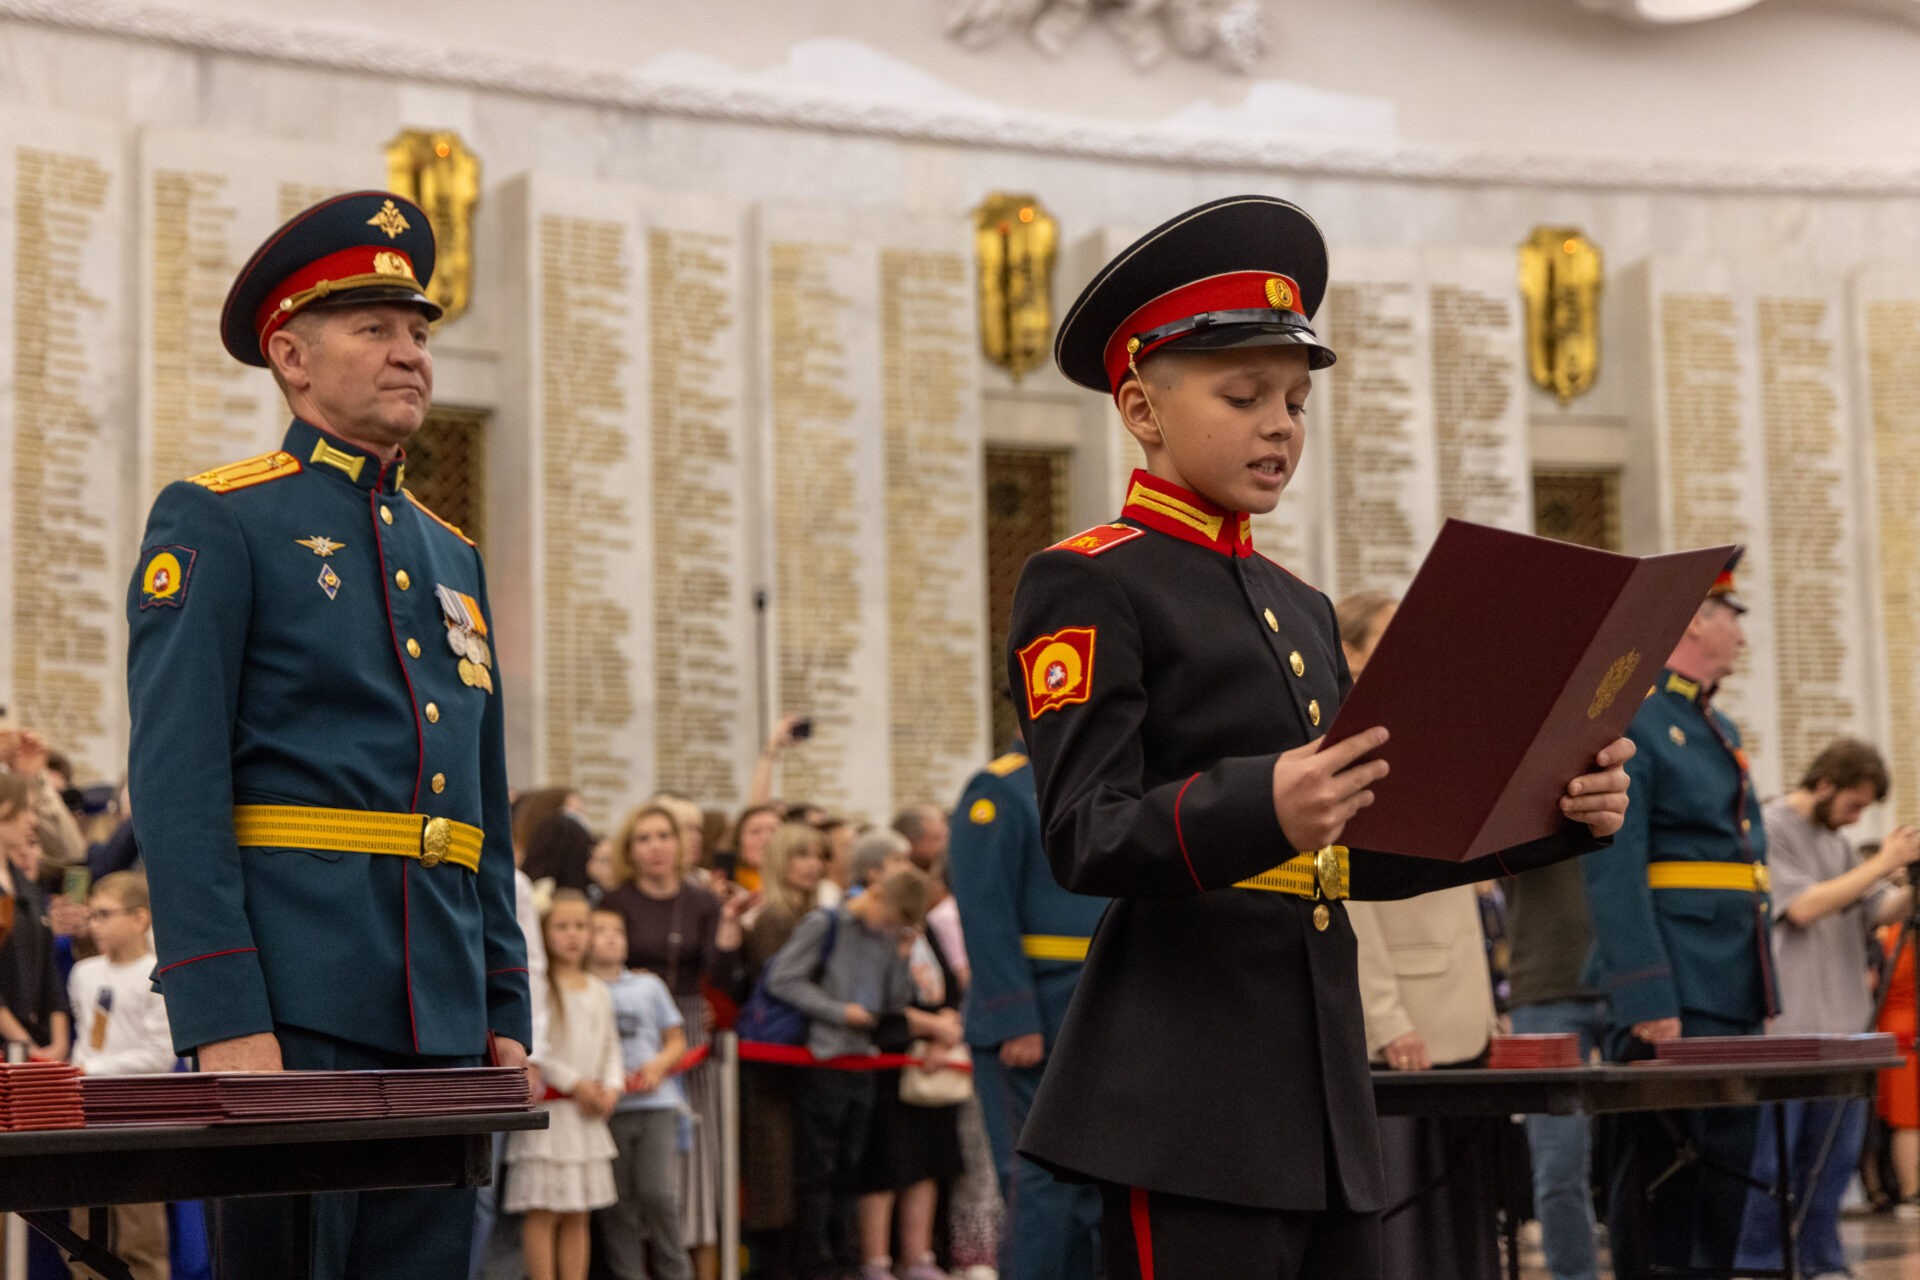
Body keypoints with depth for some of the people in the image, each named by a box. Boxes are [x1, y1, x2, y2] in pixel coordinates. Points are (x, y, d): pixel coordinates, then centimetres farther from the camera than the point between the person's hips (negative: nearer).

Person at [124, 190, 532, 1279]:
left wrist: (506, 1015, 13)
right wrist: (223, 1021, -19)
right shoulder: (216, 524, 0)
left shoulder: (452, 556, 20)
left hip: (442, 1018, 6)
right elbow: (175, 783, -10)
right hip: (294, 1005, -6)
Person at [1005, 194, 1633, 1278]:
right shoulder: (1088, 586, -5)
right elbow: (1085, 839, -16)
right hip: (1187, 1102, -8)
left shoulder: (1303, 609, 20)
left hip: (1324, 1097, 8)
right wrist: (1261, 810, -34)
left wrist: (1555, 813, 5)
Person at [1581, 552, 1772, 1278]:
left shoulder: (1718, 728, 19)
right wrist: (1647, 1000, -23)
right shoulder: (1630, 718, -10)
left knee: (1727, 1171, 11)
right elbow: (1613, 871, -17)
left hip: (1734, 998, 9)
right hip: (1671, 995, -9)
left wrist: (1760, 994, 17)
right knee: (1660, 1177, -6)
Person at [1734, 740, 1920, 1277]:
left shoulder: (1836, 843, 17)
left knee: (1834, 1152, 9)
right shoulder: (1769, 829, -6)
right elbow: (1803, 907, -16)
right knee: (1771, 1157, -5)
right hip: (1786, 1025, -8)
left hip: (1841, 1026, 8)